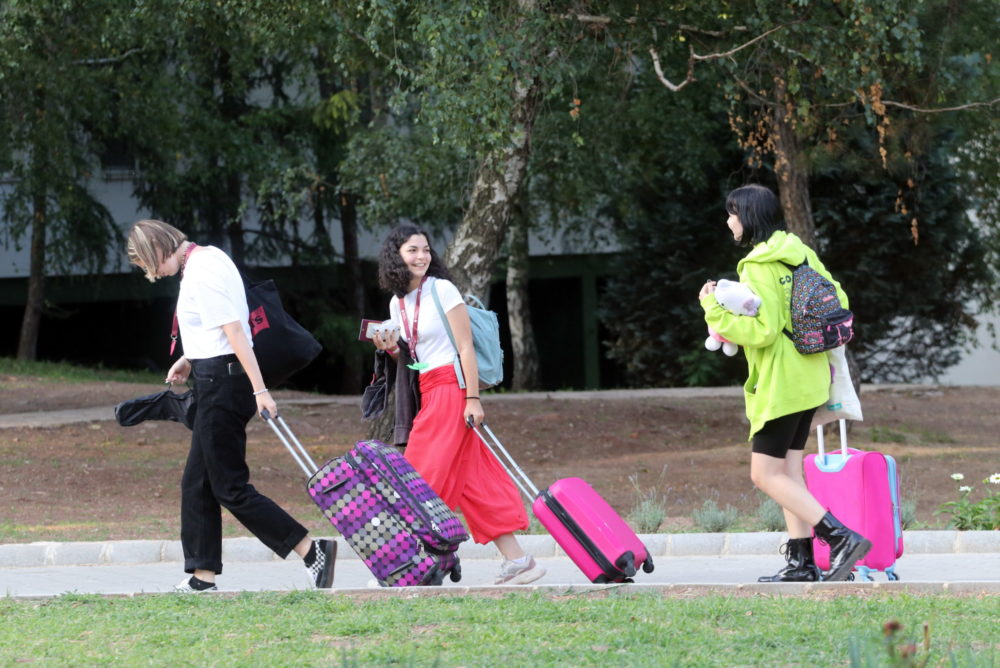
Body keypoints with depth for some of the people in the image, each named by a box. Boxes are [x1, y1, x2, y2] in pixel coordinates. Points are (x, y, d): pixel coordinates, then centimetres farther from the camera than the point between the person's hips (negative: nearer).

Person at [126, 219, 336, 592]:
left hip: (221, 380, -10)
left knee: (230, 487, -8)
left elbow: (234, 330, -22)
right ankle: (202, 576, 13)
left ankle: (312, 551, -10)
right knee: (197, 483, 11)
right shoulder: (207, 258, 14)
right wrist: (191, 359, 21)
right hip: (217, 377, 10)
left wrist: (259, 389, -26)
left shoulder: (201, 273, -17)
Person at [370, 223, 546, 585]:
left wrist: (473, 399, -17)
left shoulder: (442, 290, -7)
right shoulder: (397, 303, 14)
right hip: (428, 393, 8)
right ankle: (517, 559, 5)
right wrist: (391, 350, -1)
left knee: (425, 478, -9)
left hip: (450, 389, -8)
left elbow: (466, 347, -10)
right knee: (473, 482, 5)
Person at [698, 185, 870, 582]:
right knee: (788, 471, 13)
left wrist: (715, 310, -17)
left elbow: (763, 330, -23)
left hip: (779, 383, -9)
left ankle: (842, 538, -15)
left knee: (766, 475, -4)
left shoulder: (758, 267, -18)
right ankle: (801, 562, 11)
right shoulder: (801, 254, 8)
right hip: (809, 380, 9)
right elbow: (838, 303, 12)